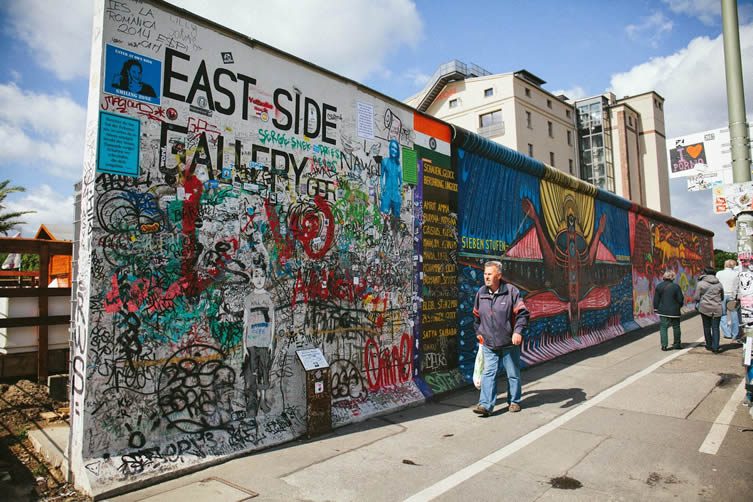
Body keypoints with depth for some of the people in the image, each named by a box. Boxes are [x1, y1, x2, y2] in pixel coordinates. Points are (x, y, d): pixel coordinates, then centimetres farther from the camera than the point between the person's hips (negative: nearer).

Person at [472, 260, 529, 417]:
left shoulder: (511, 291, -9)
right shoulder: (481, 293, 4)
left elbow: (522, 313, -9)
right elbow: (476, 315, 18)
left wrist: (518, 331, -20)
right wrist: (478, 332, 17)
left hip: (509, 343, -2)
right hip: (489, 344, 3)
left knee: (513, 374, 12)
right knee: (488, 373, -5)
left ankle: (514, 402, 29)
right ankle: (486, 405, -5)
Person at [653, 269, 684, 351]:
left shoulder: (659, 286, -2)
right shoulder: (676, 287, -8)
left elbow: (656, 299, 2)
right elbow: (680, 299, -3)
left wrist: (656, 308, 11)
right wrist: (679, 306, 16)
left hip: (663, 311, 1)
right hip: (674, 311, -1)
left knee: (663, 327, 3)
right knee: (676, 327, 15)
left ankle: (664, 345, -3)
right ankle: (677, 344, 26)